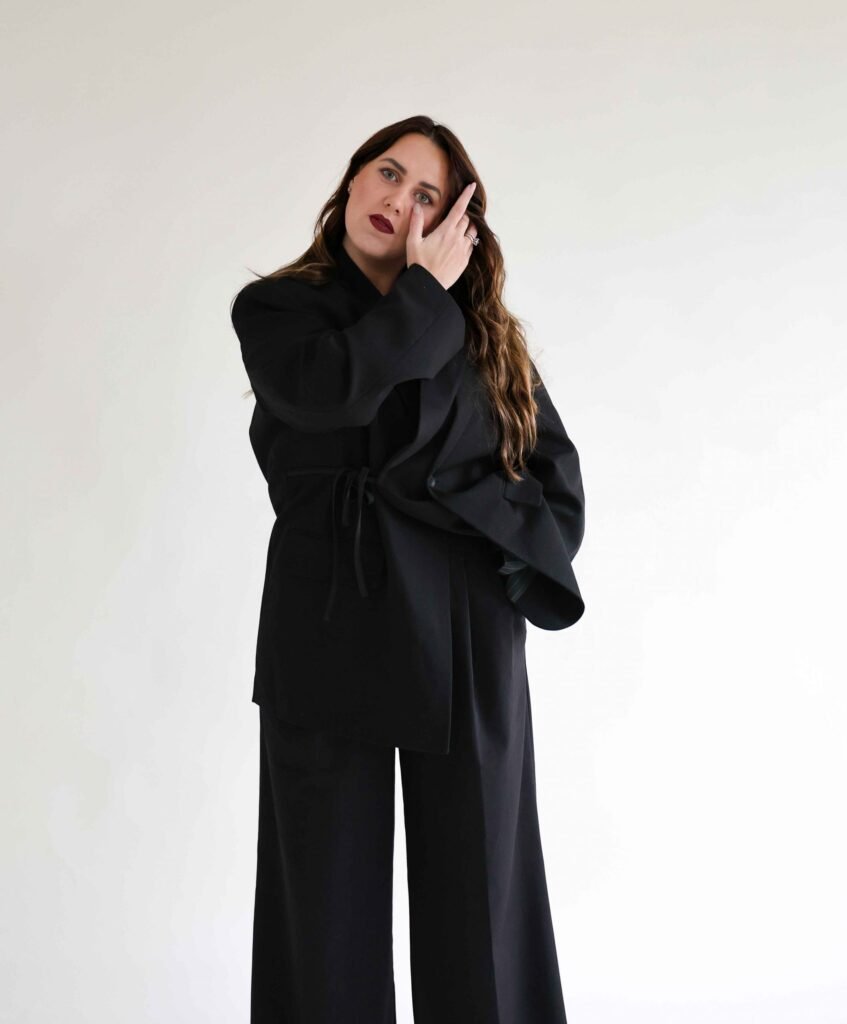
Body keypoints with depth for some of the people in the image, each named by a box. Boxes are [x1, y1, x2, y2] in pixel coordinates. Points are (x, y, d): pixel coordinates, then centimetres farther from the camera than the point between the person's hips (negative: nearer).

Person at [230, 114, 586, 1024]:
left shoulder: (484, 332, 13)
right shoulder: (273, 307, 7)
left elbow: (556, 479, 8)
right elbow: (336, 386, -16)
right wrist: (425, 293, -4)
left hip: (465, 638, 1)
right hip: (330, 632, -1)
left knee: (474, 895, 5)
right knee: (330, 899, 6)